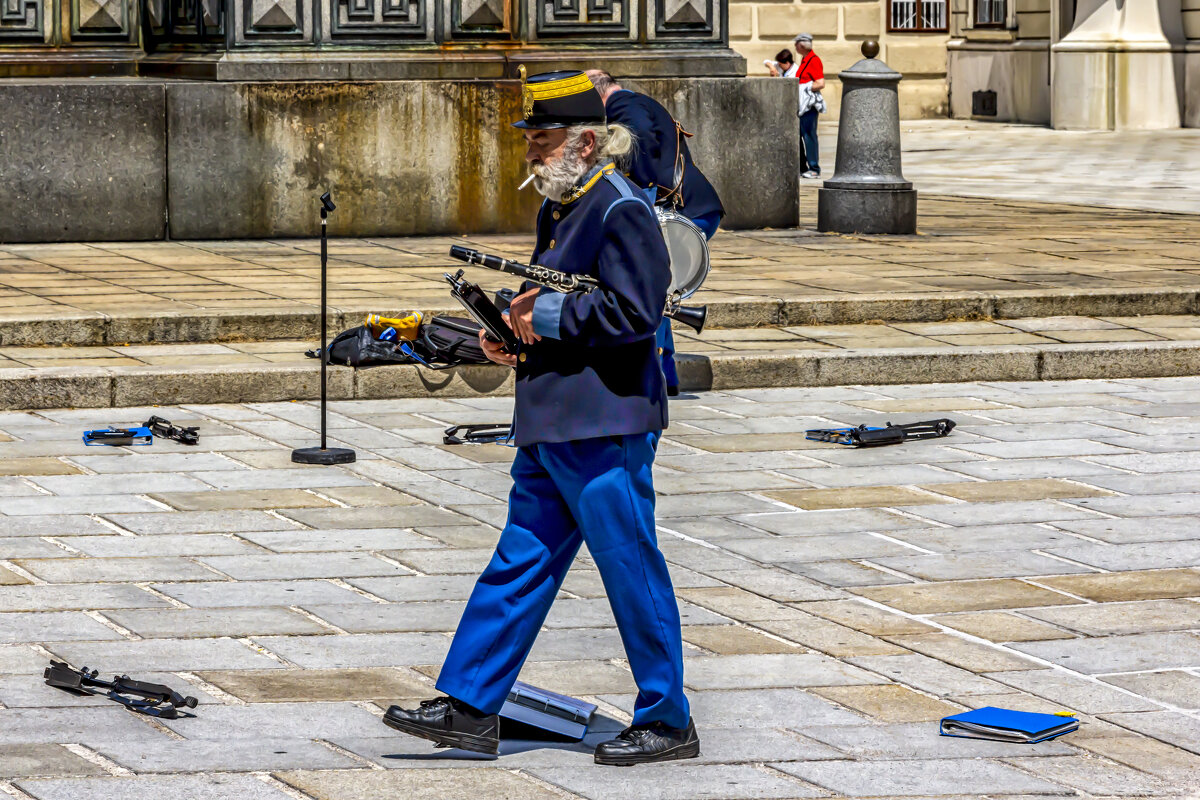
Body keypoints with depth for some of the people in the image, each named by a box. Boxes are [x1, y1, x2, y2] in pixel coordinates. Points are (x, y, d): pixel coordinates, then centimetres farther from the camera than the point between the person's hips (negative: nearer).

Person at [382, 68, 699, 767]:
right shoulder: (559, 209, 16)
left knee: (633, 572, -2)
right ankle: (470, 708, 15)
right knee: (520, 561, 11)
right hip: (552, 426, 10)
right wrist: (508, 332, 7)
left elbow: (633, 313, -23)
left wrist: (547, 315, -15)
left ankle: (669, 722, 7)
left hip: (607, 427, -10)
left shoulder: (622, 211, -14)